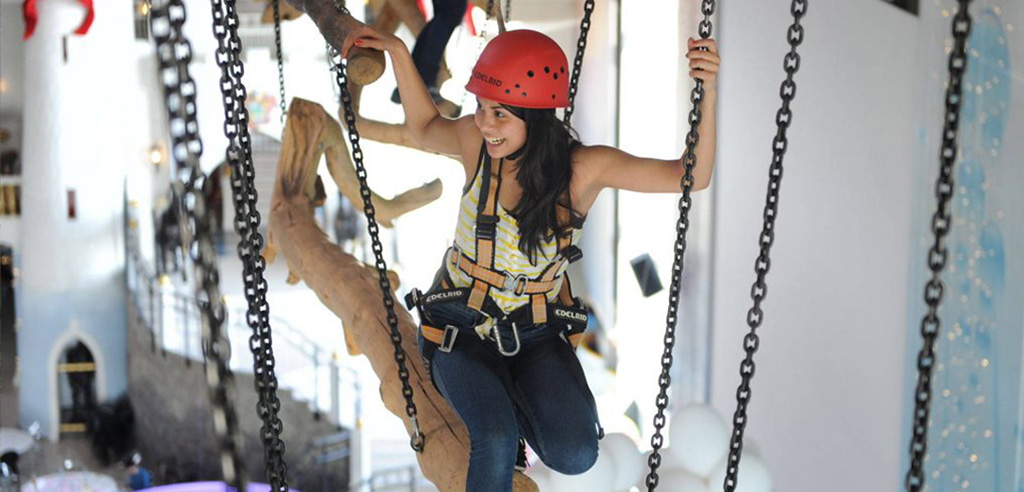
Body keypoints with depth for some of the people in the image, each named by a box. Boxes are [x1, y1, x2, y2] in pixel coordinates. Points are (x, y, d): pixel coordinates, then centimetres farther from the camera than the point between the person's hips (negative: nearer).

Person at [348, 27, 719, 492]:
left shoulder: (585, 168, -16)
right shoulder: (475, 141, -12)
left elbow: (691, 175, -15)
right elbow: (426, 130, 12)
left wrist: (708, 93, -29)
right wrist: (398, 53, 4)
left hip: (537, 333, 1)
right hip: (462, 326, -1)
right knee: (497, 442, -26)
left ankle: (504, 393, 13)